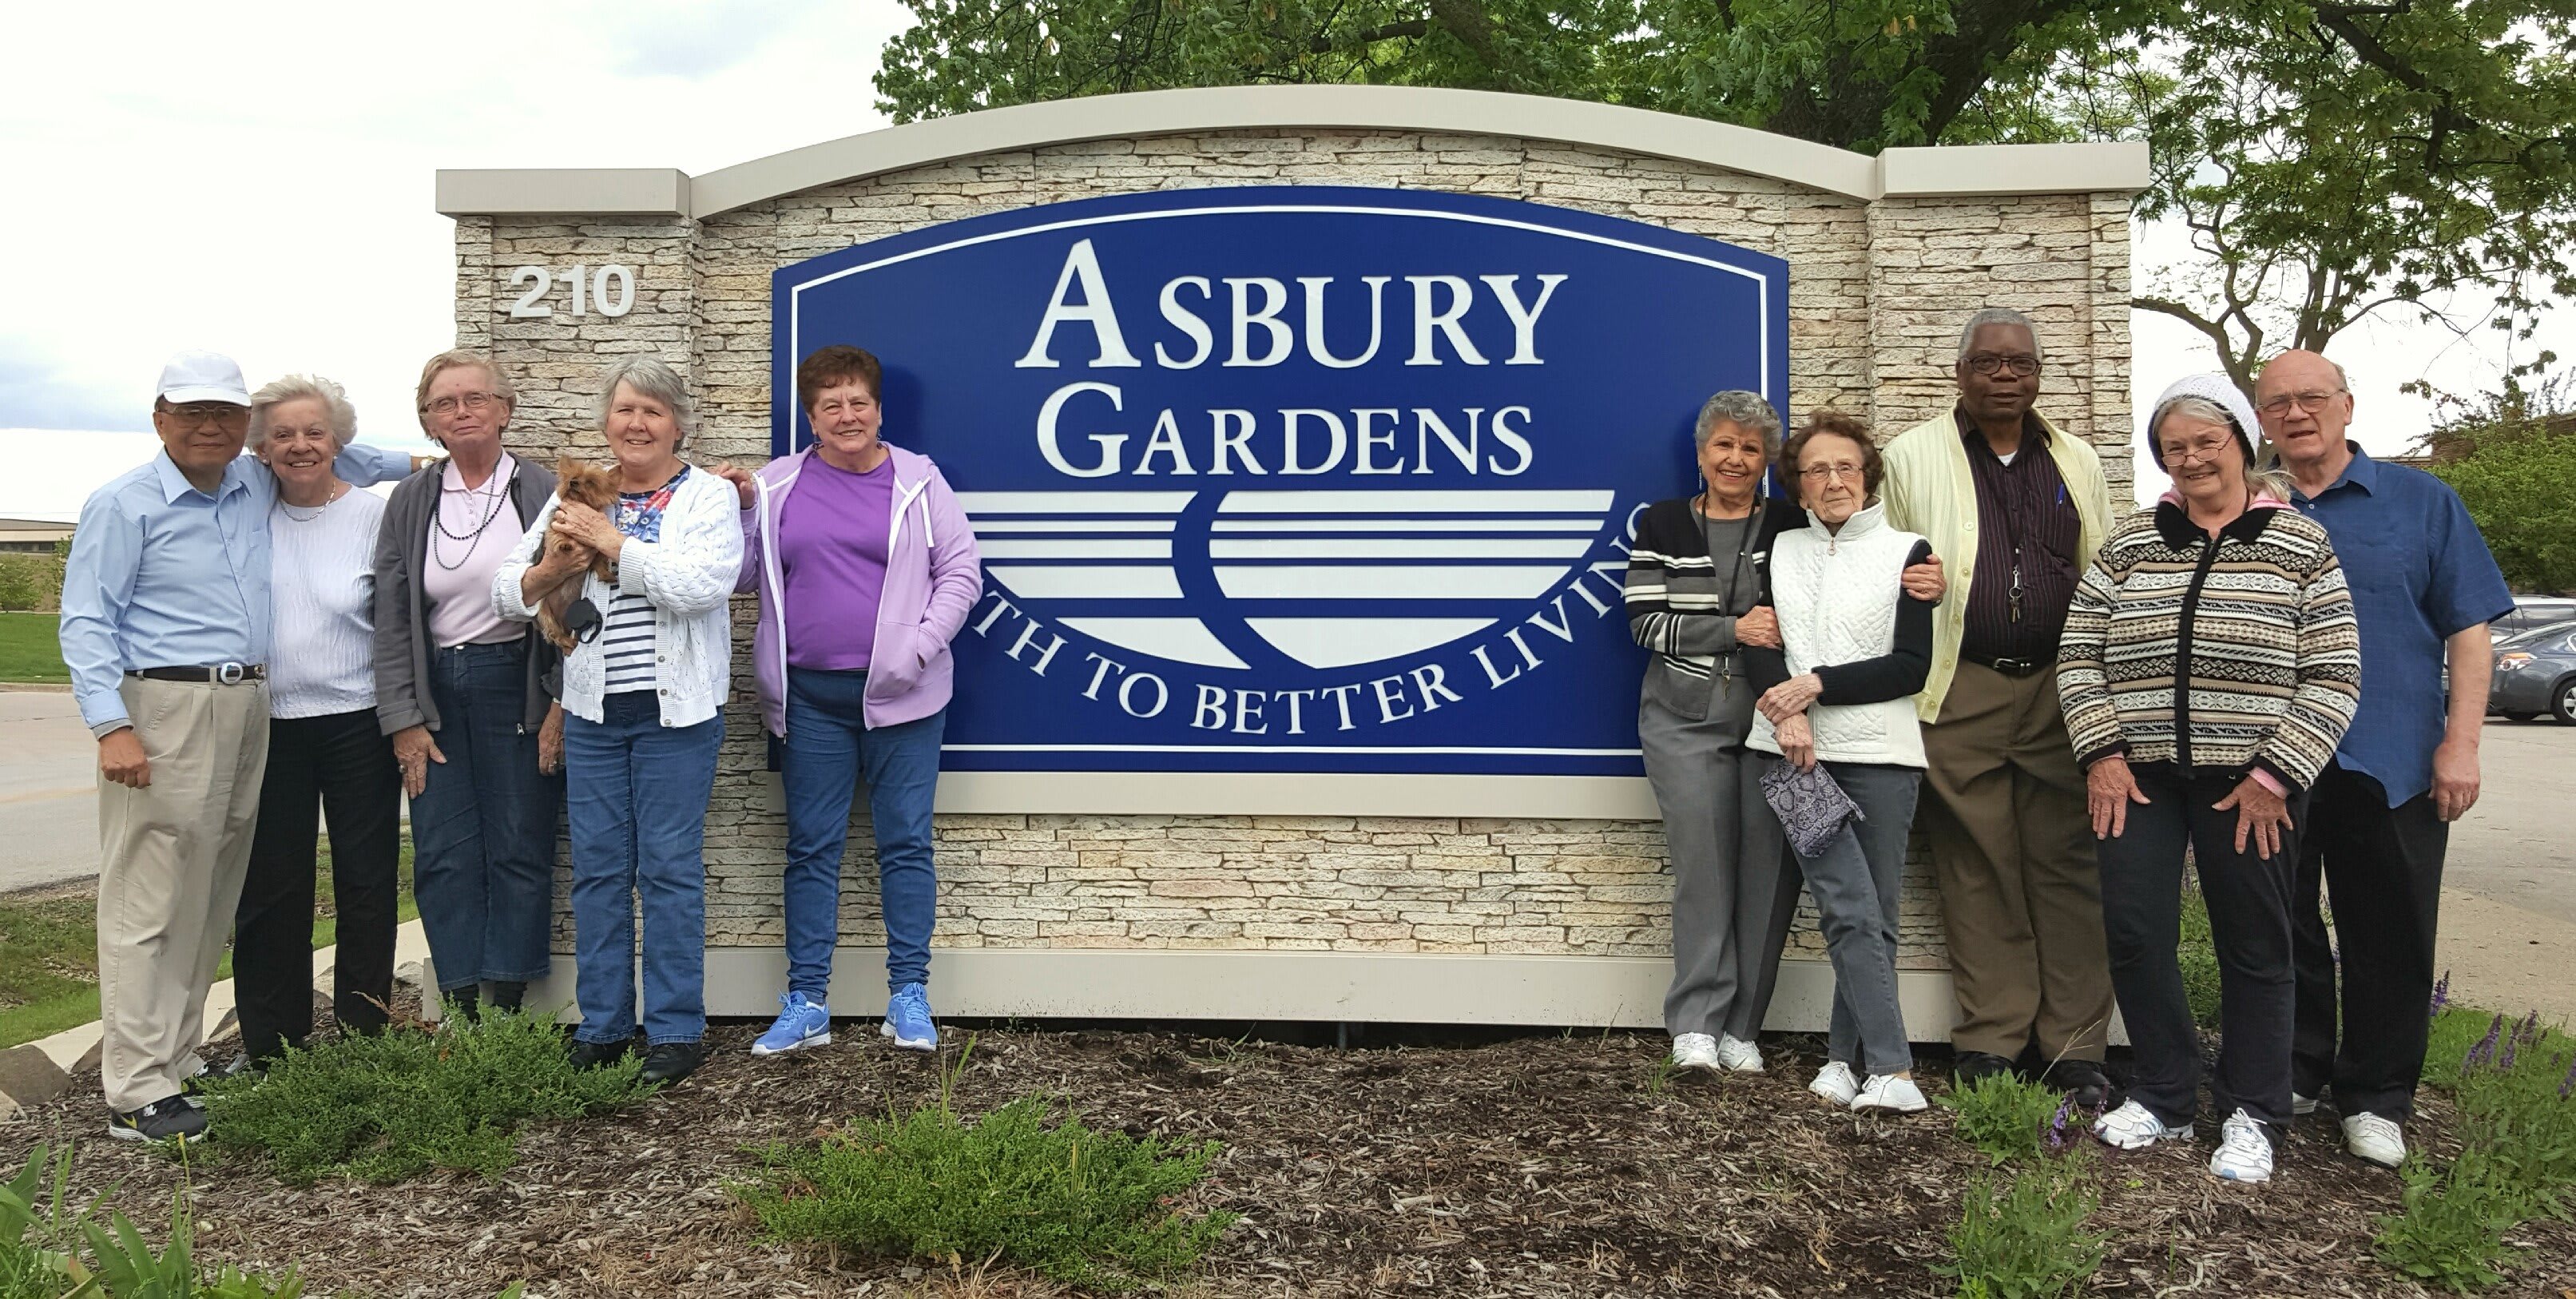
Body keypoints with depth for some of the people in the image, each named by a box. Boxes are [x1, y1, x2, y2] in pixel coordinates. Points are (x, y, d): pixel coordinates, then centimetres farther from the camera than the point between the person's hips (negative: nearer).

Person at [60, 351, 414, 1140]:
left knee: (212, 898, 10)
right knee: (151, 903, -6)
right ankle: (138, 1094, -3)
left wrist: (417, 463, 25)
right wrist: (112, 727, -16)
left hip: (249, 710, 6)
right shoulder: (124, 504, -3)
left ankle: (180, 1057, 19)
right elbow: (86, 622, -7)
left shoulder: (258, 486, 13)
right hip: (165, 712, -6)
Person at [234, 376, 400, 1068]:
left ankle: (362, 1038, 17)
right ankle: (271, 1048, 19)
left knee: (365, 883, 5)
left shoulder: (375, 514, -4)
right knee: (270, 888, 8)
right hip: (268, 725, 2)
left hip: (358, 720, -2)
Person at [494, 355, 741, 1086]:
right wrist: (552, 569, -10)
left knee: (669, 867, -1)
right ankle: (602, 1025, 18)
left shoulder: (707, 498, 1)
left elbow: (702, 584, -18)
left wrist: (612, 541, -14)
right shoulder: (574, 499, 13)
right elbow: (508, 595, 11)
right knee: (598, 867, 7)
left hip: (675, 711, -4)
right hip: (593, 711, 4)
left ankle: (676, 1029, 8)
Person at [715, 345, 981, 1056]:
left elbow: (961, 570, 1)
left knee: (906, 843, 3)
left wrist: (921, 646, -10)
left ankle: (909, 997, 12)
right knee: (811, 846, 6)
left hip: (901, 697, -2)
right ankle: (806, 1004, 13)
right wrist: (738, 510, -6)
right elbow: (743, 577, 9)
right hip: (811, 698, 2)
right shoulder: (778, 485, 8)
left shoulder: (918, 481, 3)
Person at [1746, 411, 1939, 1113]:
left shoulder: (1906, 552, 6)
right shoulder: (1779, 549, 15)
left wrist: (1818, 685, -9)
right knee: (1850, 911, -10)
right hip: (1794, 752, 1)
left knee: (1873, 915, 2)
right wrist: (1788, 711, -11)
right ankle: (1890, 1071, -11)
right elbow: (1762, 641, 6)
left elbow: (1911, 665, -1)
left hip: (1878, 752, 0)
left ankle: (1846, 1058, 16)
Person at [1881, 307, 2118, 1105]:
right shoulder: (1913, 456, 5)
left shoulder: (2078, 464, 15)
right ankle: (1990, 1041, 10)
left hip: (2061, 689, 2)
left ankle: (2076, 1048, 8)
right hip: (1960, 697, -2)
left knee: (2069, 867, 2)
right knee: (1978, 871, 1)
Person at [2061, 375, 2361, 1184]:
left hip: (2251, 783, -2)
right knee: (2134, 932, -1)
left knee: (2253, 947, 5)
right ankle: (2163, 1097, 17)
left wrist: (2274, 774, -10)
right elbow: (2079, 651, 7)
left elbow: (2334, 676, -3)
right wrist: (2102, 752, -4)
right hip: (2139, 776, 2)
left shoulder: (2302, 546, 1)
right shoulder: (2129, 543, 9)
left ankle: (2251, 1116, 20)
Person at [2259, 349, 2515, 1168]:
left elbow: (2468, 629, 0)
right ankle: (2291, 1075, 25)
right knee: (2280, 928, 10)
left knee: (2389, 936, 5)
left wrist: (2460, 743, -8)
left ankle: (2375, 1096, 18)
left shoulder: (2420, 502, 4)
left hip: (2390, 763, -2)